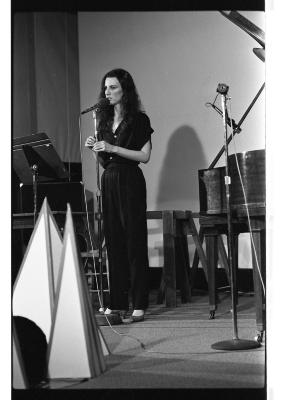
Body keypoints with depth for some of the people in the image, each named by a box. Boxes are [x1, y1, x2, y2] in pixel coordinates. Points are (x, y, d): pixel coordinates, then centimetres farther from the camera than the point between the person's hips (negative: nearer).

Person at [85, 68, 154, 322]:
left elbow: (145, 156, -9)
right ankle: (117, 303, 7)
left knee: (134, 241, -6)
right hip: (109, 181, 6)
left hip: (130, 182, -6)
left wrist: (113, 148, -15)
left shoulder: (139, 120, -1)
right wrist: (96, 149, -2)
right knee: (113, 242, 4)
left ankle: (139, 305, -5)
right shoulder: (104, 120, 15)